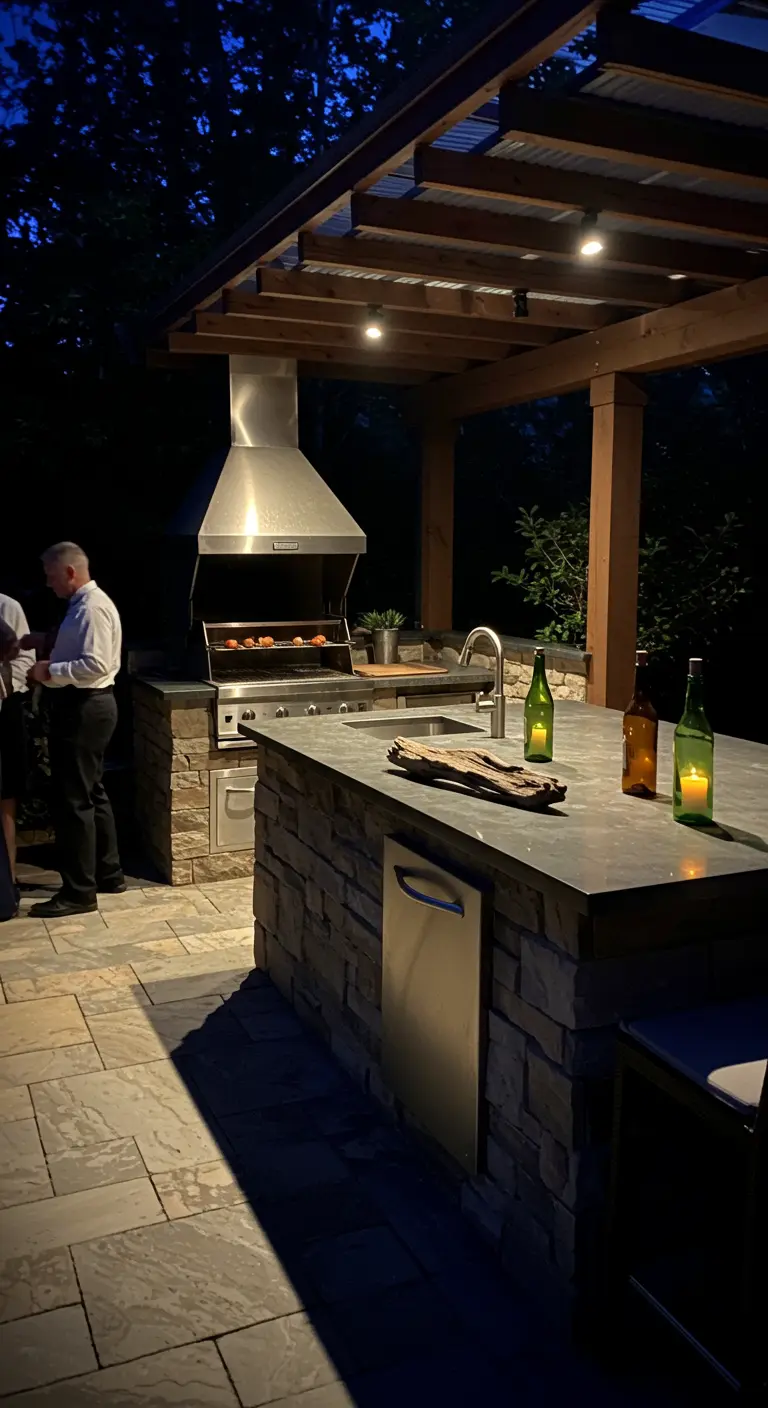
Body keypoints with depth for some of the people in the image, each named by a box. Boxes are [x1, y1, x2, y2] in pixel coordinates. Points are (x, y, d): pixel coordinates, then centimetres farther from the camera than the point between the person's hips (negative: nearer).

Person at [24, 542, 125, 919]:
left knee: (73, 800, -4)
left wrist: (51, 671, -19)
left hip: (84, 710, -11)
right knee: (91, 793, 18)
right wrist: (45, 644, 11)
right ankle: (108, 873, 29)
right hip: (83, 706, 11)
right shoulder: (83, 604, 14)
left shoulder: (92, 607, -18)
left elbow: (96, 665, -26)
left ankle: (79, 892, 4)